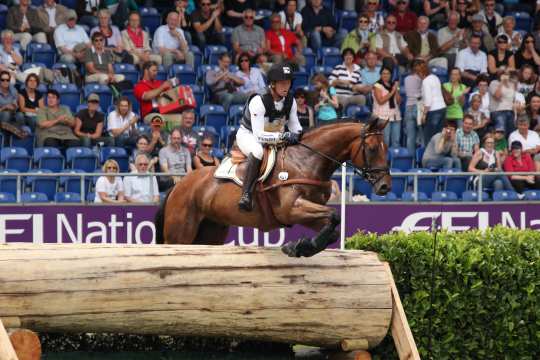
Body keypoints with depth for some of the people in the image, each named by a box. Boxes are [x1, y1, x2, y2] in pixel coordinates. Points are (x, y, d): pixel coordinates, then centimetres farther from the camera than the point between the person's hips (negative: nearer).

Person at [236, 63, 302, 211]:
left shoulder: (290, 101, -9)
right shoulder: (258, 101, -29)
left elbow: (294, 125, 0)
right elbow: (259, 135, -32)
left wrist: (298, 134, -24)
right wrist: (282, 136, -42)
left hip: (274, 136, 7)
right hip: (248, 134, -7)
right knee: (257, 151, -40)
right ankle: (246, 195, -41)